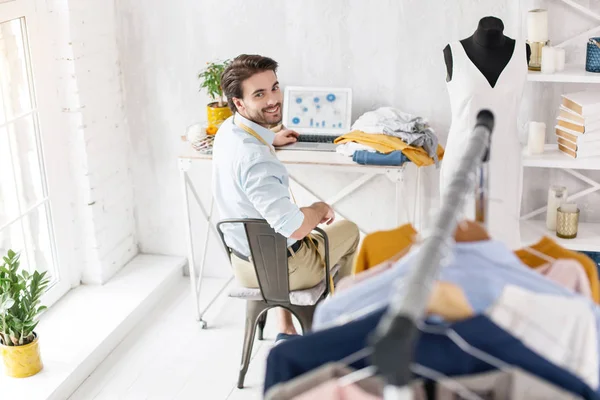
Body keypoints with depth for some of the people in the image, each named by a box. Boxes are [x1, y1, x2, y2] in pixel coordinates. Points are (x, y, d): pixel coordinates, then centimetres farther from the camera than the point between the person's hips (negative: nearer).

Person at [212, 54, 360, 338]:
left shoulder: (228, 129, -5)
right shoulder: (256, 159, -35)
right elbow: (295, 228, -37)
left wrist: (270, 140, 36)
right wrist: (321, 208, -16)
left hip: (242, 263, 8)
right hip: (279, 270, -8)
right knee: (349, 230, 18)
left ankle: (286, 330, 35)